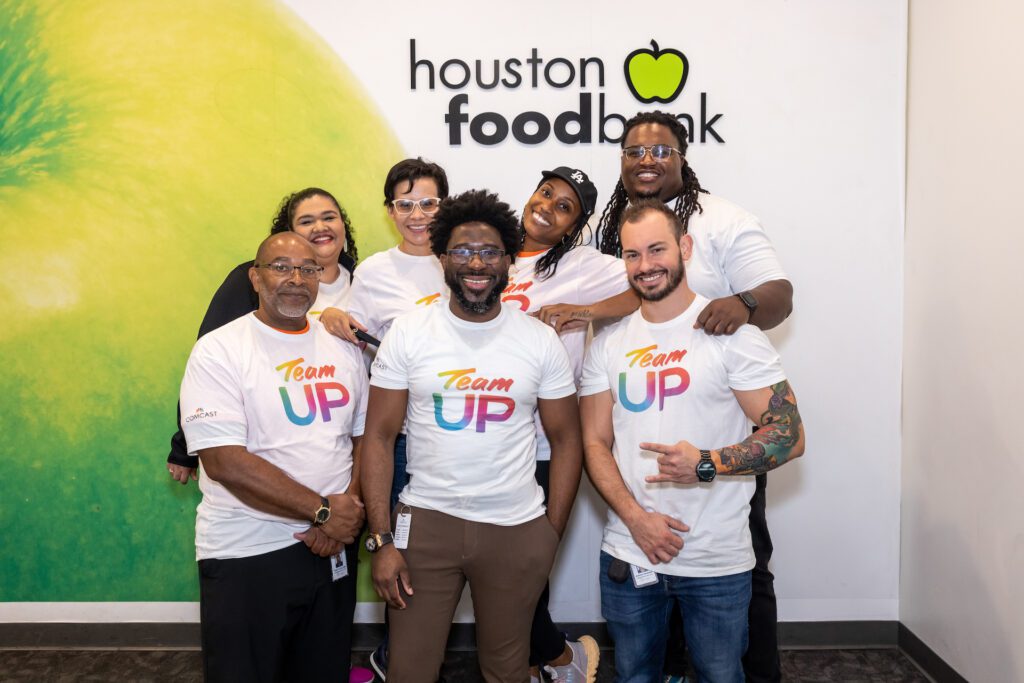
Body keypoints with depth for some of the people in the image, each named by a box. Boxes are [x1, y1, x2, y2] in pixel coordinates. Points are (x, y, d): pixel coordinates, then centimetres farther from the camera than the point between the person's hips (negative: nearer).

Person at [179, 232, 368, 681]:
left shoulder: (342, 347, 7)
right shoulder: (219, 351, -10)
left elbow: (363, 437, 9)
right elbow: (224, 460, -18)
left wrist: (351, 508, -9)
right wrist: (322, 510, -17)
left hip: (332, 548, 5)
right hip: (247, 557, -5)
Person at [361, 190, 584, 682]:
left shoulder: (541, 340, -2)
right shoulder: (406, 334, -3)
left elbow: (566, 440, 4)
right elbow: (378, 437, -3)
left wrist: (552, 534, 0)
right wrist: (382, 539, -7)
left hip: (516, 528, 1)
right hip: (425, 520, 0)